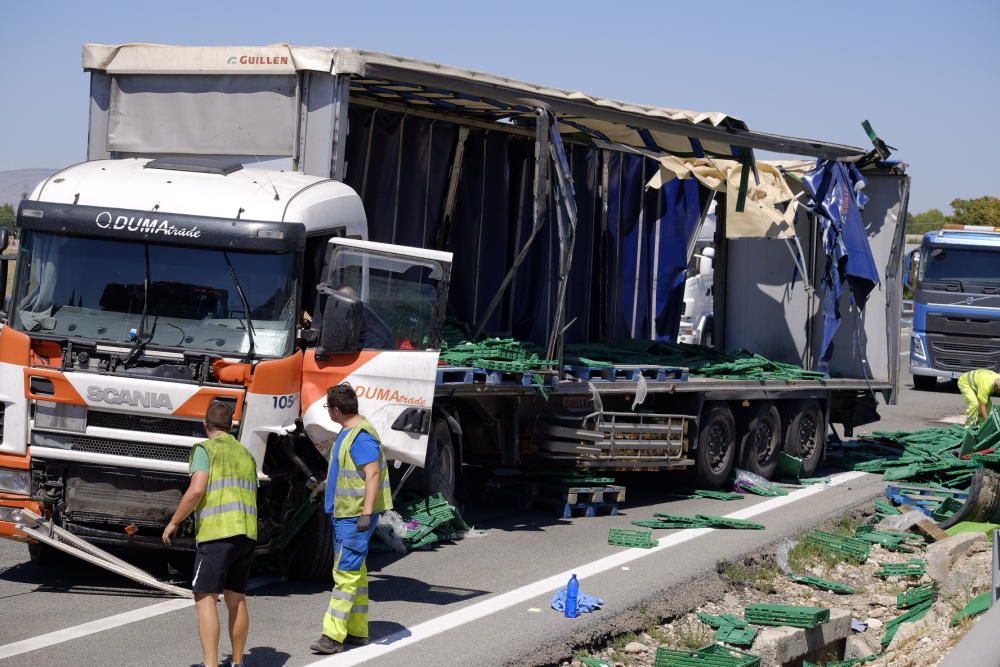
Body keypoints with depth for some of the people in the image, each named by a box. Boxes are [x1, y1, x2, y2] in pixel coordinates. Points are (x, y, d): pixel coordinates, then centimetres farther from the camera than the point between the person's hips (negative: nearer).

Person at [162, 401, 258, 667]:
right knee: (236, 599, 15)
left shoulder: (206, 449, -1)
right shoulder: (246, 454, 22)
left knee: (205, 598, -8)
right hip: (247, 534, 7)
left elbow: (196, 490, -13)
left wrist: (174, 522, -4)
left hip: (217, 533, -7)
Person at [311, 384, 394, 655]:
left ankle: (333, 635, -13)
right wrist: (326, 482, 39)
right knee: (354, 571, 14)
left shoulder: (361, 436, -18)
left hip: (356, 516, -11)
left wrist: (366, 512, -28)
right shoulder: (347, 432, 14)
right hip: (344, 513, 11)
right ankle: (357, 632, 21)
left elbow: (373, 474, -24)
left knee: (346, 573, -11)